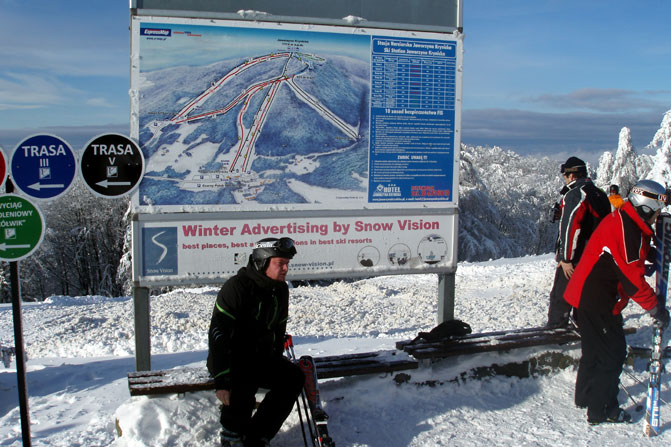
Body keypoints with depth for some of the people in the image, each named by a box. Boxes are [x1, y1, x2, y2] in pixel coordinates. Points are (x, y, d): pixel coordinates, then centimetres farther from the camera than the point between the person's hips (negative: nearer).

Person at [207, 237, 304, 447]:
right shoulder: (237, 287, -21)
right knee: (246, 381, -36)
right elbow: (218, 334, -26)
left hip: (261, 358, 7)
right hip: (229, 359, -7)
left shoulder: (281, 290, 2)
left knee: (294, 377, -15)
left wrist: (276, 365, 16)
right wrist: (222, 381, -31)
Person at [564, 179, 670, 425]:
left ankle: (585, 396, 37)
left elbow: (631, 261, 19)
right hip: (596, 301, -11)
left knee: (595, 348, 22)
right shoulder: (626, 229, -21)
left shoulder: (623, 221, 11)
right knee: (613, 352, -2)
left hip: (587, 295, 11)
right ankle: (601, 411, 8)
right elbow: (631, 277, -23)